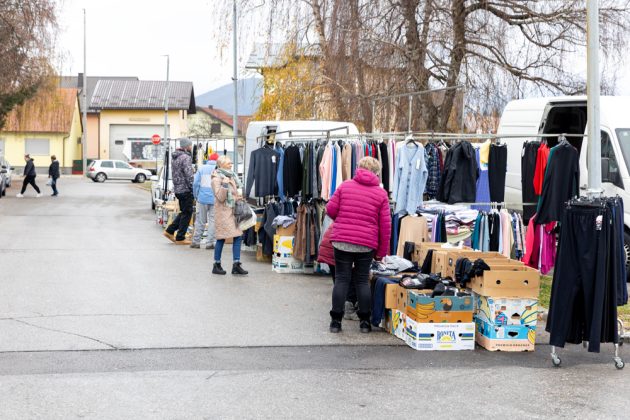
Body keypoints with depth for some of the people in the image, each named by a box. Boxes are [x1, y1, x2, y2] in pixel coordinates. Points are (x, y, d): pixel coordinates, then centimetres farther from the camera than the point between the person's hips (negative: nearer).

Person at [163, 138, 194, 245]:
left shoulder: (174, 157, 13)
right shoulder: (186, 157, -16)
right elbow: (189, 175, -20)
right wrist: (193, 189, -15)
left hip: (177, 189, 9)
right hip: (185, 189, -9)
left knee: (184, 212, 19)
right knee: (187, 213, 0)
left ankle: (170, 231, 16)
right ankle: (180, 238, 3)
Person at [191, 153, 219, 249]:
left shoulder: (202, 168, 5)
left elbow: (195, 183, 1)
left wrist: (196, 196, 11)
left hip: (202, 198, 2)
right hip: (214, 199, -2)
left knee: (200, 220, 11)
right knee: (212, 220, 4)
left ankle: (196, 241, 14)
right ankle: (210, 243, 1)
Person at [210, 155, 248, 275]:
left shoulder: (232, 176, 15)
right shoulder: (217, 179, -7)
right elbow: (220, 198, -15)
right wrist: (224, 185, -24)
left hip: (233, 210, 7)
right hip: (223, 210, -7)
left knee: (238, 236, -1)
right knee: (221, 238, -3)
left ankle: (236, 264, 1)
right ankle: (217, 265, 8)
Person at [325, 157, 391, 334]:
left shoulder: (345, 186, 3)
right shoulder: (381, 193, 2)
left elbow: (330, 210, 3)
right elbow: (385, 224, 1)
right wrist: (381, 251, 7)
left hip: (341, 240, 0)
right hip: (367, 244, 0)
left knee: (341, 279, 5)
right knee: (363, 280, 10)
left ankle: (336, 320, 5)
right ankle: (365, 321, 12)